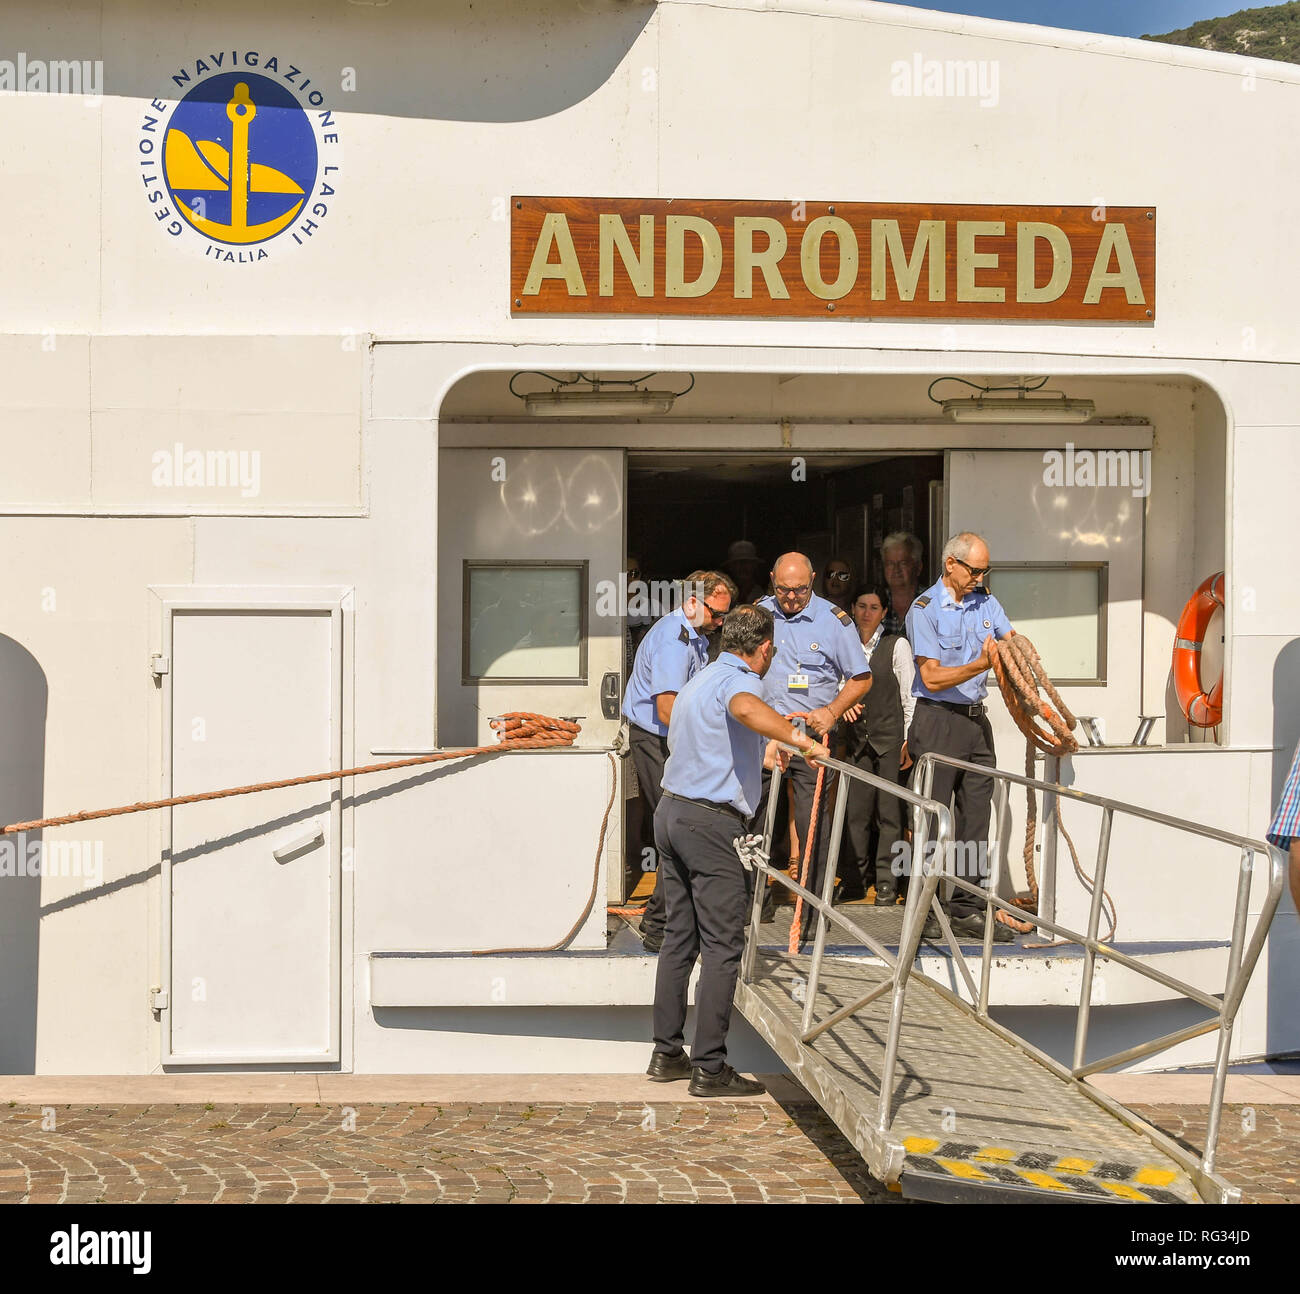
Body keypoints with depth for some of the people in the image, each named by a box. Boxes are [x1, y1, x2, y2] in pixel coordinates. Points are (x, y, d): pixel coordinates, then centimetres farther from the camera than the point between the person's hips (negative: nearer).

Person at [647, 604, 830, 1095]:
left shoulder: (698, 681, 21)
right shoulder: (739, 679, -9)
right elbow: (746, 709, -35)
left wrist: (758, 753, 45)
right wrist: (801, 741, -35)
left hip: (672, 811, 9)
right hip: (713, 822, -9)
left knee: (680, 937, 15)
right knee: (722, 945, -4)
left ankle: (667, 1054, 19)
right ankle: (709, 1068, -3)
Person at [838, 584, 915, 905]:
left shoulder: (897, 645, 0)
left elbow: (910, 696, 0)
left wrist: (908, 741, -5)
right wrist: (843, 704, -5)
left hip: (891, 737, -3)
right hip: (859, 739, 3)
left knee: (888, 812, -2)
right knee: (855, 811, 2)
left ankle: (886, 882, 5)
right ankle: (855, 880, 12)